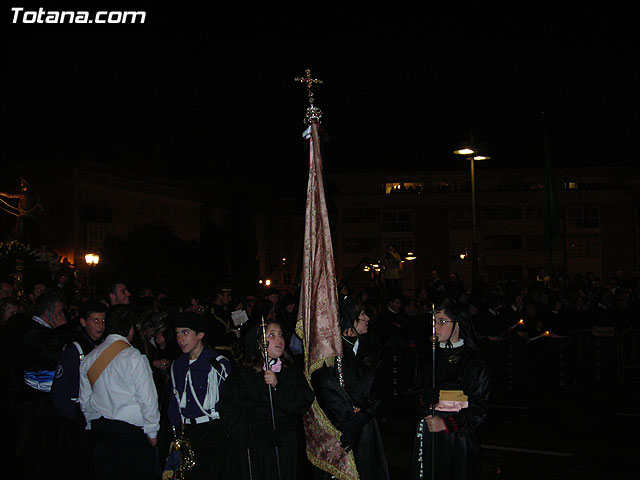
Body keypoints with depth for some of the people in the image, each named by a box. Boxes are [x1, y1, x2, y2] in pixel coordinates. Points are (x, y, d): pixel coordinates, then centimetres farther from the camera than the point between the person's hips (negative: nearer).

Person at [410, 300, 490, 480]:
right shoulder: (430, 358, 10)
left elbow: (480, 410, -9)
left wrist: (446, 424, -16)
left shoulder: (473, 362, -6)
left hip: (457, 439, -4)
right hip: (428, 437, 4)